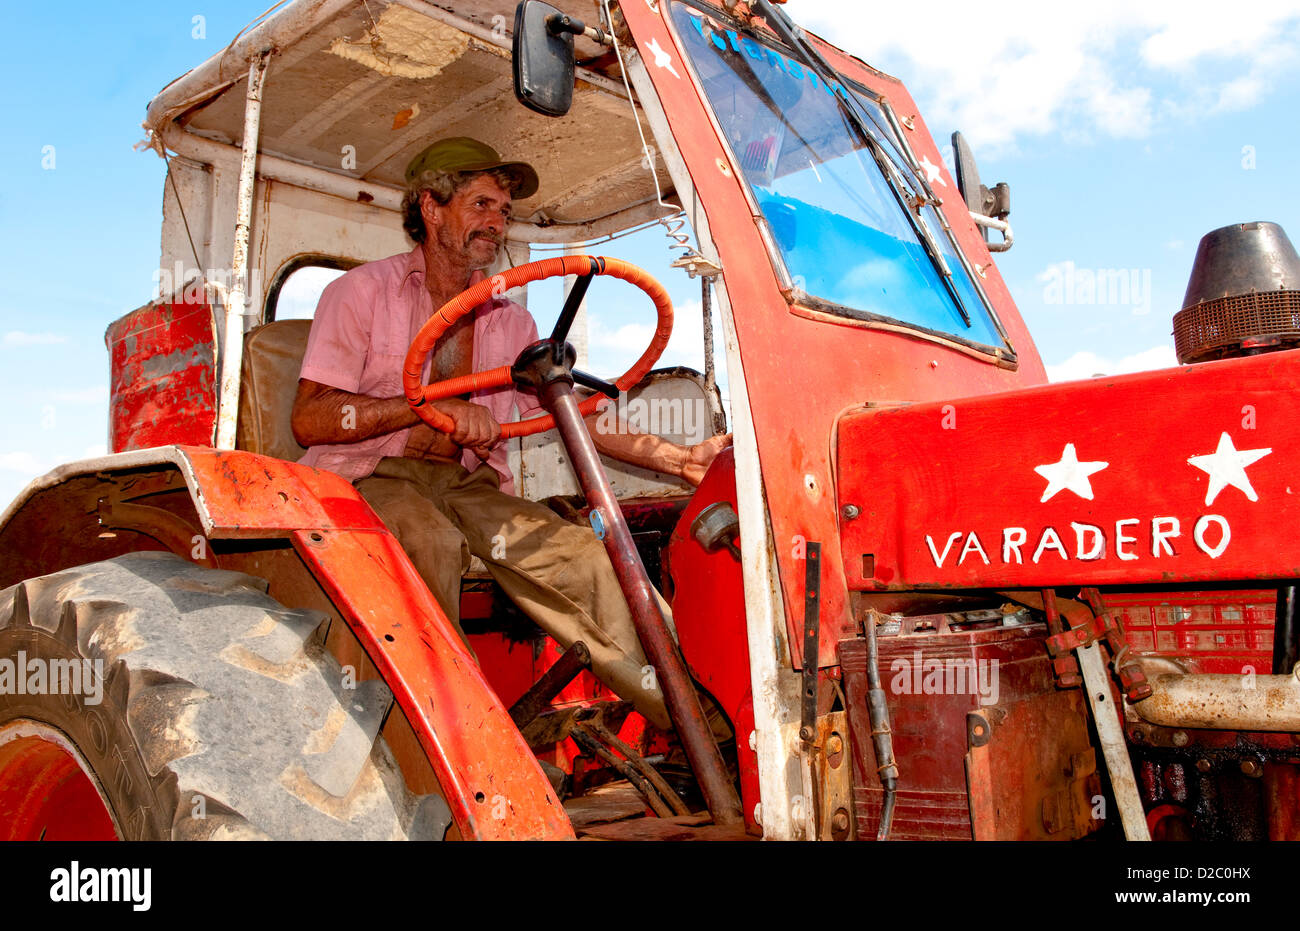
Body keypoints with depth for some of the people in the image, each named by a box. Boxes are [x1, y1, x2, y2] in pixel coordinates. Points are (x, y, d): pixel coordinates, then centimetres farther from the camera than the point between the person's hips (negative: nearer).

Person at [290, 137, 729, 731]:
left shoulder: (510, 322, 19)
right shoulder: (363, 291, 5)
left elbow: (575, 415, 10)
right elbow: (309, 420, -5)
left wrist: (679, 458, -4)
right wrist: (430, 404, -17)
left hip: (467, 483, 3)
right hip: (373, 476, -3)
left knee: (576, 553, -22)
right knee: (429, 540, -37)